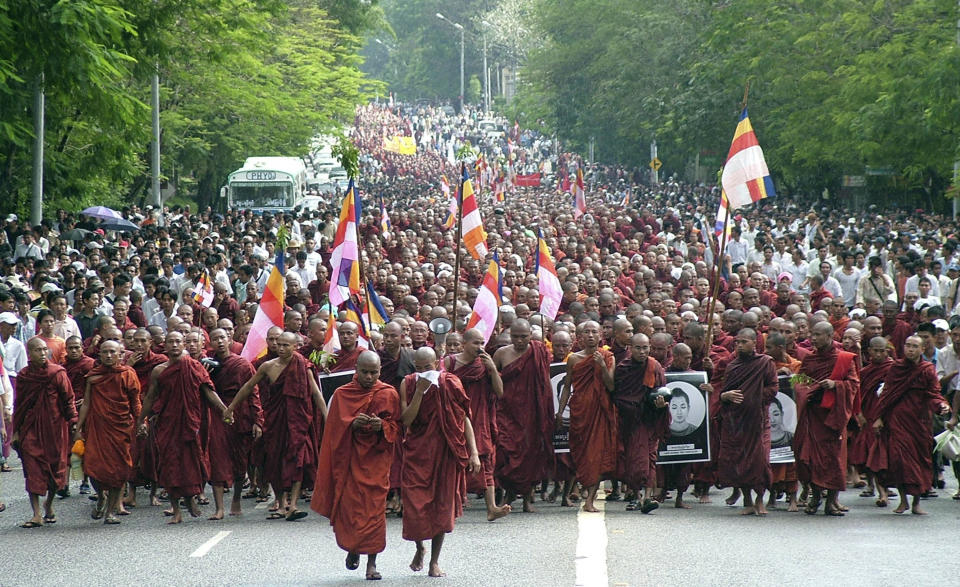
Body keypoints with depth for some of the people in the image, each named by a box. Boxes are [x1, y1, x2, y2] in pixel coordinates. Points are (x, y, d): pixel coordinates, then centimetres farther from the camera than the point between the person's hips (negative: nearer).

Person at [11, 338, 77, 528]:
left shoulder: (58, 373, -2)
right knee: (33, 471, -7)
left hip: (55, 426, -1)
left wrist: (73, 422, -4)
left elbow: (68, 400, 2)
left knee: (55, 467, 6)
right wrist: (16, 432, 8)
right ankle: (37, 515, -8)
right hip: (31, 428, 1)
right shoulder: (23, 376, 4)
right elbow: (18, 405, 10)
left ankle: (49, 504, 32)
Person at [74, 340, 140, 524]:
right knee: (93, 465, -10)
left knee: (118, 469, 0)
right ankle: (101, 496, 20)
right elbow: (86, 404, 10)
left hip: (121, 427, -1)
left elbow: (135, 403, 5)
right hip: (96, 426, 1)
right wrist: (78, 428, 4)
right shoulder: (93, 375, 7)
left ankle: (111, 510, 11)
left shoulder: (127, 374, 3)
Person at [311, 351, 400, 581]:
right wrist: (353, 424, -18)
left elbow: (397, 428, 4)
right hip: (349, 458, 1)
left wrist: (382, 426, -17)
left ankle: (372, 562, 0)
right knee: (349, 506, -5)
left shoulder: (389, 394, 3)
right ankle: (352, 547, 23)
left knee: (374, 509, -6)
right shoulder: (342, 394, 4)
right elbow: (334, 429, 2)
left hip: (376, 459, 0)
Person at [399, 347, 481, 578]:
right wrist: (419, 392, -20)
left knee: (443, 506, 2)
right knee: (415, 505, -8)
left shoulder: (450, 383, -1)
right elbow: (406, 420, -11)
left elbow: (465, 418, 2)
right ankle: (419, 548, 22)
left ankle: (435, 561, 13)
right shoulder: (408, 384, -1)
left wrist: (473, 452, -4)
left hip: (445, 451, 0)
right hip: (417, 452, 0)